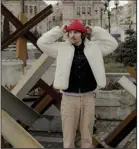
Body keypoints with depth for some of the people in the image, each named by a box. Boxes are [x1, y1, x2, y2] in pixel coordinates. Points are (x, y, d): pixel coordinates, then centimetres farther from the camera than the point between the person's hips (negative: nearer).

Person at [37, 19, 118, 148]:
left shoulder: (93, 47, 5)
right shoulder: (61, 48, 3)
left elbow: (112, 44, 6)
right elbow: (42, 42, 2)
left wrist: (95, 31, 3)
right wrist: (59, 31, -1)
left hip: (88, 98, 1)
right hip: (69, 98, -1)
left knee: (87, 137, 11)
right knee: (68, 138, 5)